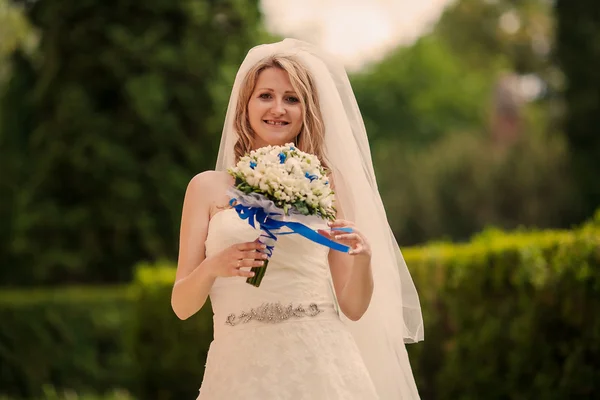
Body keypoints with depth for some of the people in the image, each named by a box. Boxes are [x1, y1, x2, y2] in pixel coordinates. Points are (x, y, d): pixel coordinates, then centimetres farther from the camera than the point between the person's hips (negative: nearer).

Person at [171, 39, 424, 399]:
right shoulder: (208, 187, 6)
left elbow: (353, 307, 7)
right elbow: (182, 305, 4)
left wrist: (362, 259, -11)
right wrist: (211, 268, -15)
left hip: (323, 365, 0)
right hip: (242, 369, 0)